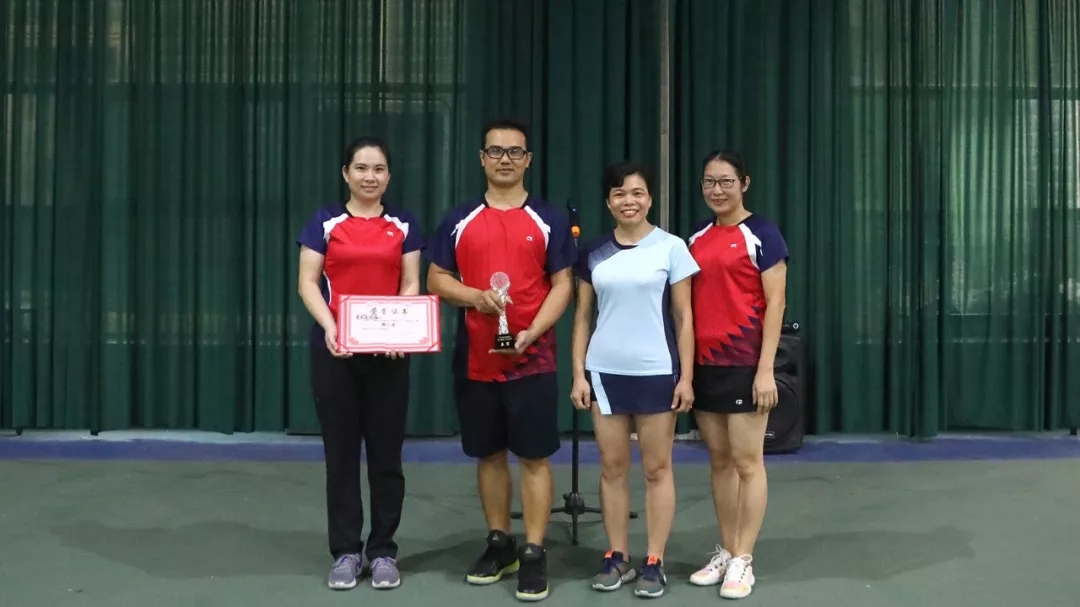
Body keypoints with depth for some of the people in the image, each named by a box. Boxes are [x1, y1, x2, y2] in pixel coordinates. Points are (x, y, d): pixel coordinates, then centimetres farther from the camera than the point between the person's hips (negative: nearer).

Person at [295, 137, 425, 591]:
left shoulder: (404, 225, 8)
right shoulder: (325, 222, 4)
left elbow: (411, 285, 4)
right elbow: (308, 283, -1)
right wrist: (328, 326, -19)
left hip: (388, 350, 1)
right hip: (335, 350, -1)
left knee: (386, 451, 5)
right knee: (341, 451, 5)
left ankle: (383, 551, 17)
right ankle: (346, 552, 16)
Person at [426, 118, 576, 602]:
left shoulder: (549, 220, 2)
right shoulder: (459, 221, 7)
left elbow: (562, 285, -2)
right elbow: (436, 280, 7)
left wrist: (532, 332, -16)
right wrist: (475, 296, -13)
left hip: (532, 358, -2)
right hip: (475, 359, 3)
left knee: (534, 456, -1)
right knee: (488, 454, 12)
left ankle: (534, 555, 8)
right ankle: (499, 544, 26)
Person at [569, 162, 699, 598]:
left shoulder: (671, 247, -2)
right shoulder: (594, 253, 6)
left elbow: (684, 316, -1)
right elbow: (582, 317, 9)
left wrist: (686, 377, -5)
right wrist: (578, 374, 2)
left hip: (657, 372, -2)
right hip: (605, 371, 3)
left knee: (657, 468, 4)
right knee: (612, 467, 8)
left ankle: (654, 562, 15)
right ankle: (617, 557, 20)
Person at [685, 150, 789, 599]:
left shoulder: (761, 234, -5)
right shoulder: (696, 237, 12)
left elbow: (775, 302, -9)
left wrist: (766, 367, -15)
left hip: (745, 363, -6)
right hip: (704, 363, 6)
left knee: (747, 462, 1)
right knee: (719, 461, 12)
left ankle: (743, 560, 10)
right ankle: (725, 552, 22)